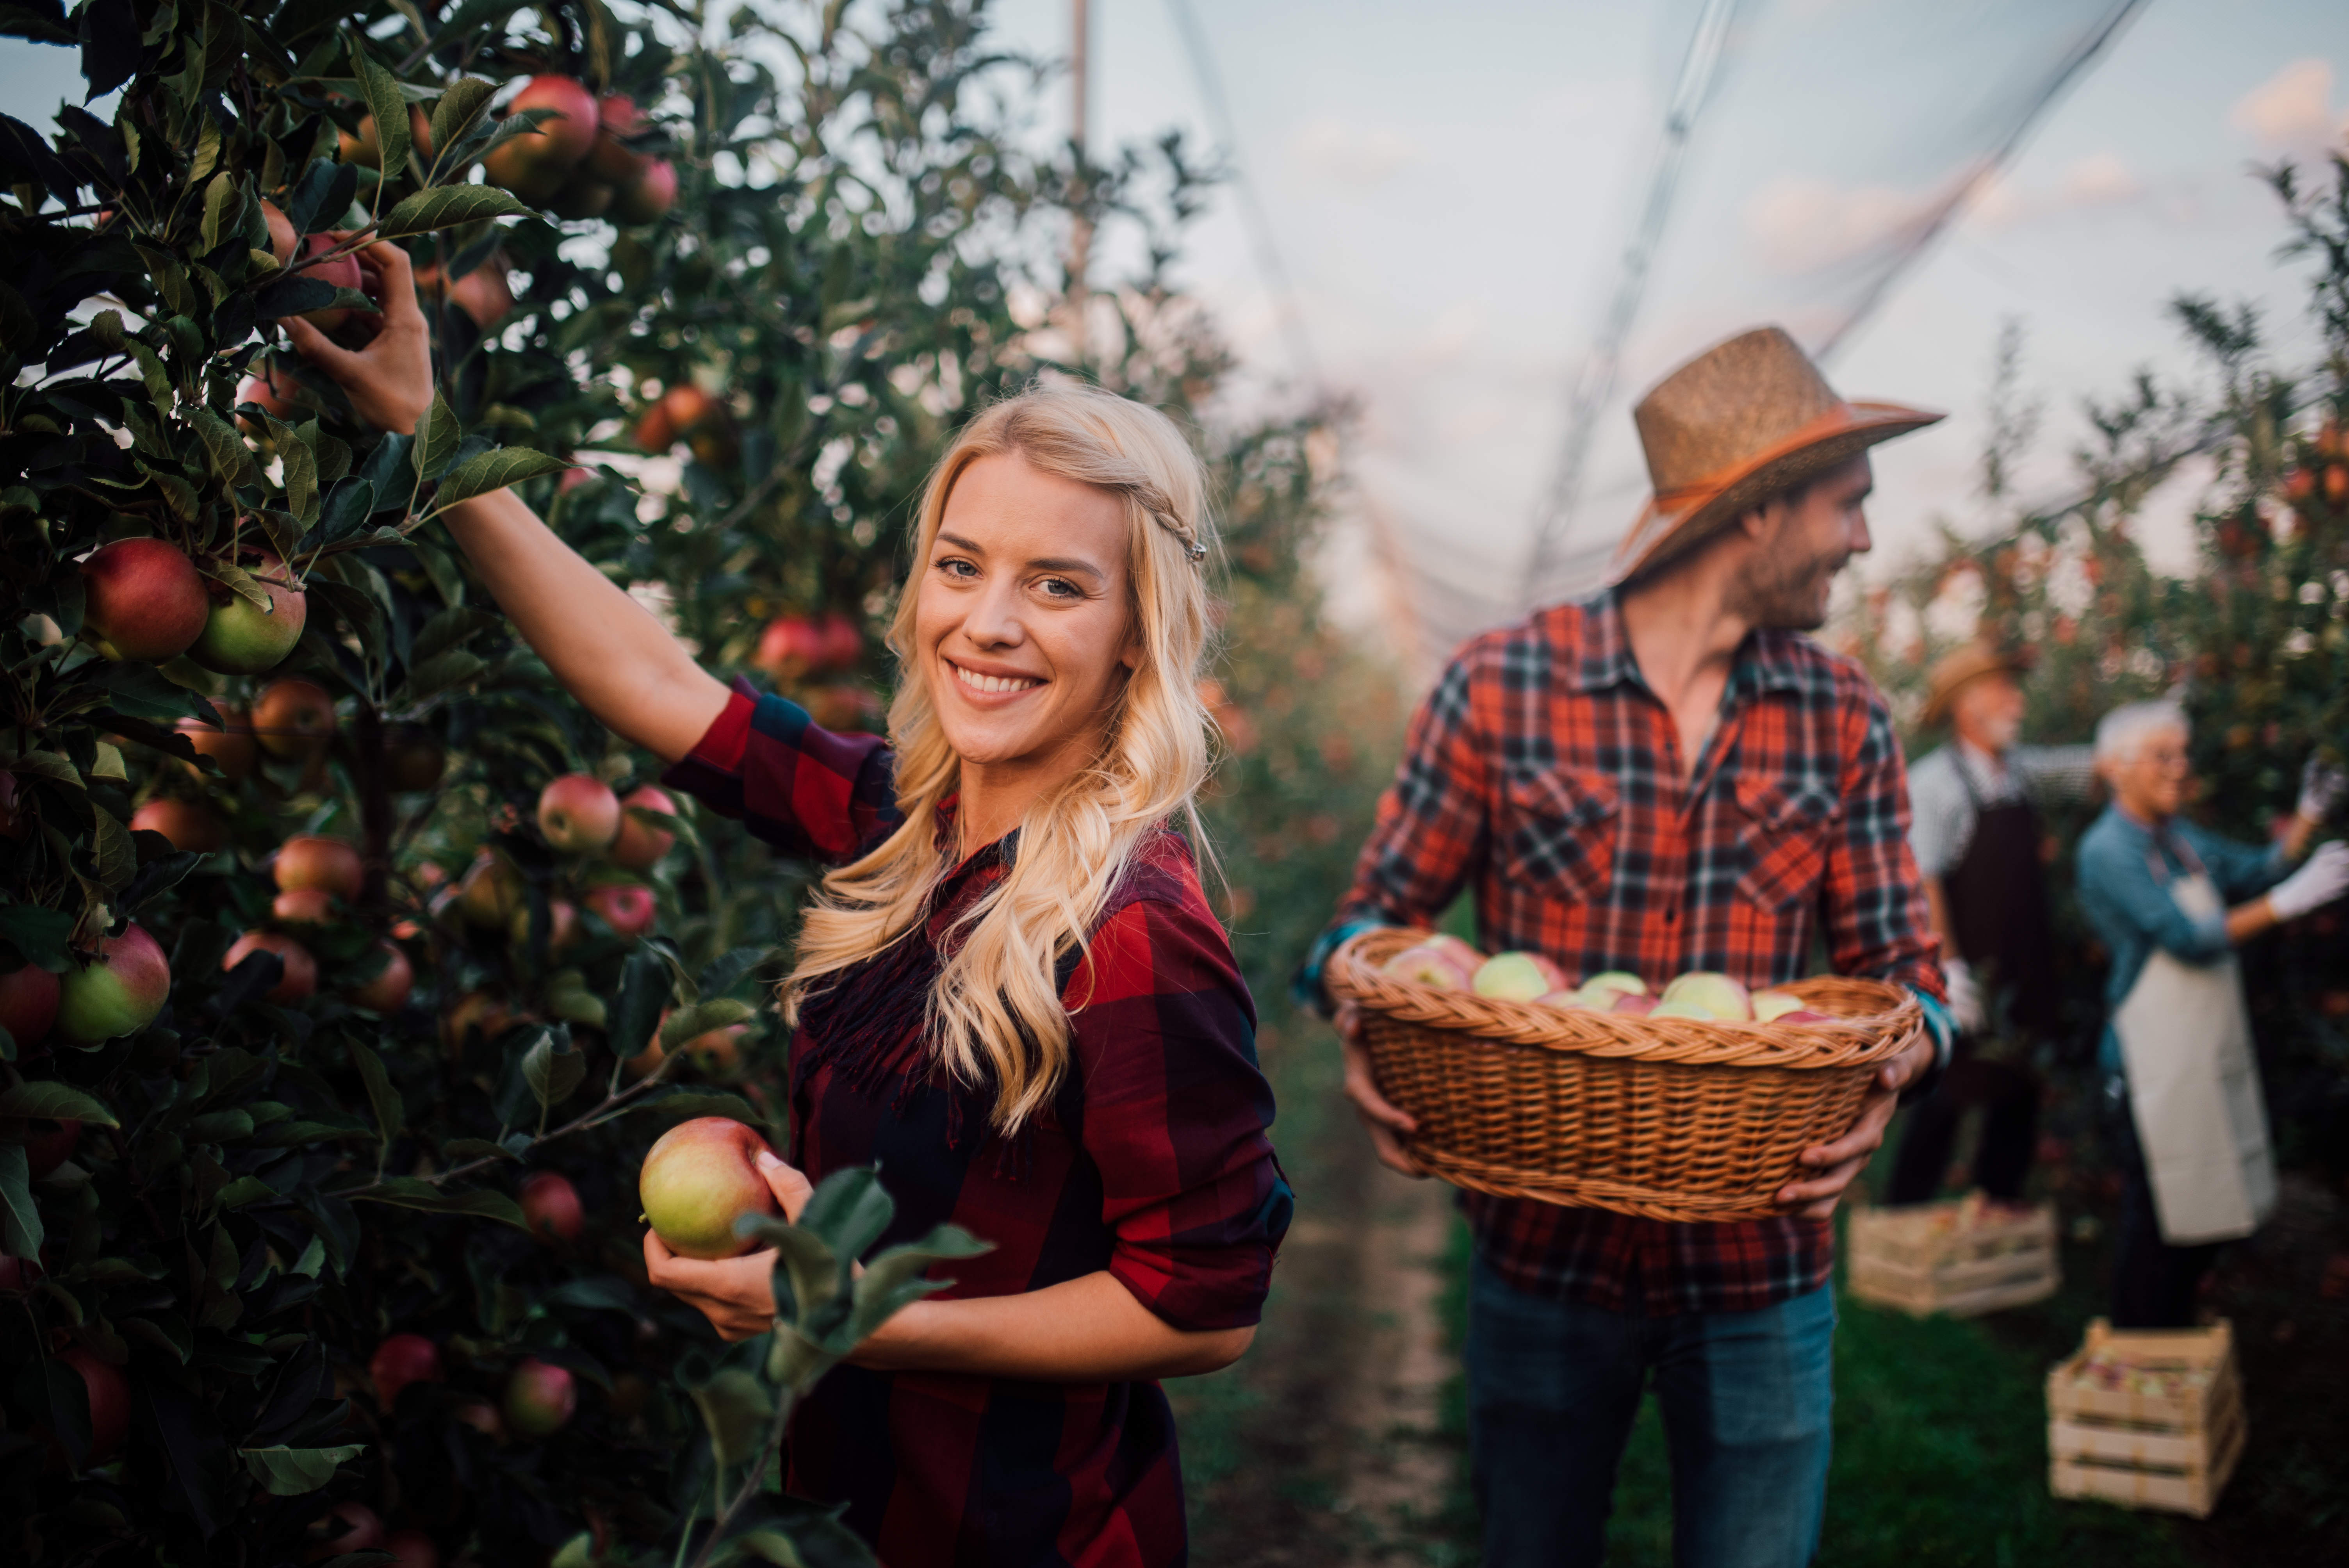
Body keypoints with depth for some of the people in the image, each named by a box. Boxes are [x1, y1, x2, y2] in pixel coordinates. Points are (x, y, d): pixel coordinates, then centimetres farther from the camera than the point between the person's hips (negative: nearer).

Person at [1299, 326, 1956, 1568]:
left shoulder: (1844, 721, 2)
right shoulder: (1499, 687, -7)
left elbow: (1901, 963, 5)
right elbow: (1376, 914, -1)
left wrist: (1897, 1061, -18)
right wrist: (1369, 1027, -22)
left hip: (1761, 1270, 2)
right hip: (1543, 1250, -1)